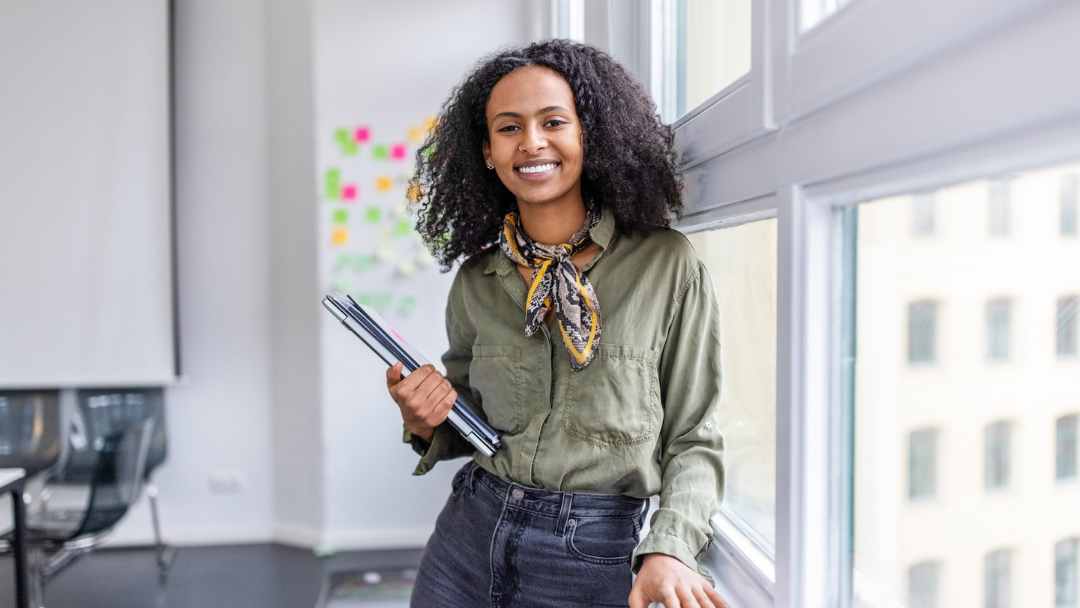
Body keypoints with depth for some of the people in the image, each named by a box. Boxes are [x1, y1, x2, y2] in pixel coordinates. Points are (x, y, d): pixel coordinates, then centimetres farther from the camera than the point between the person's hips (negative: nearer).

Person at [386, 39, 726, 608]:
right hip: (468, 539, 3)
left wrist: (669, 550, -19)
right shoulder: (475, 282, 0)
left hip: (592, 562, -3)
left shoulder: (667, 266, -10)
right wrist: (426, 426, -8)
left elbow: (693, 440, -5)